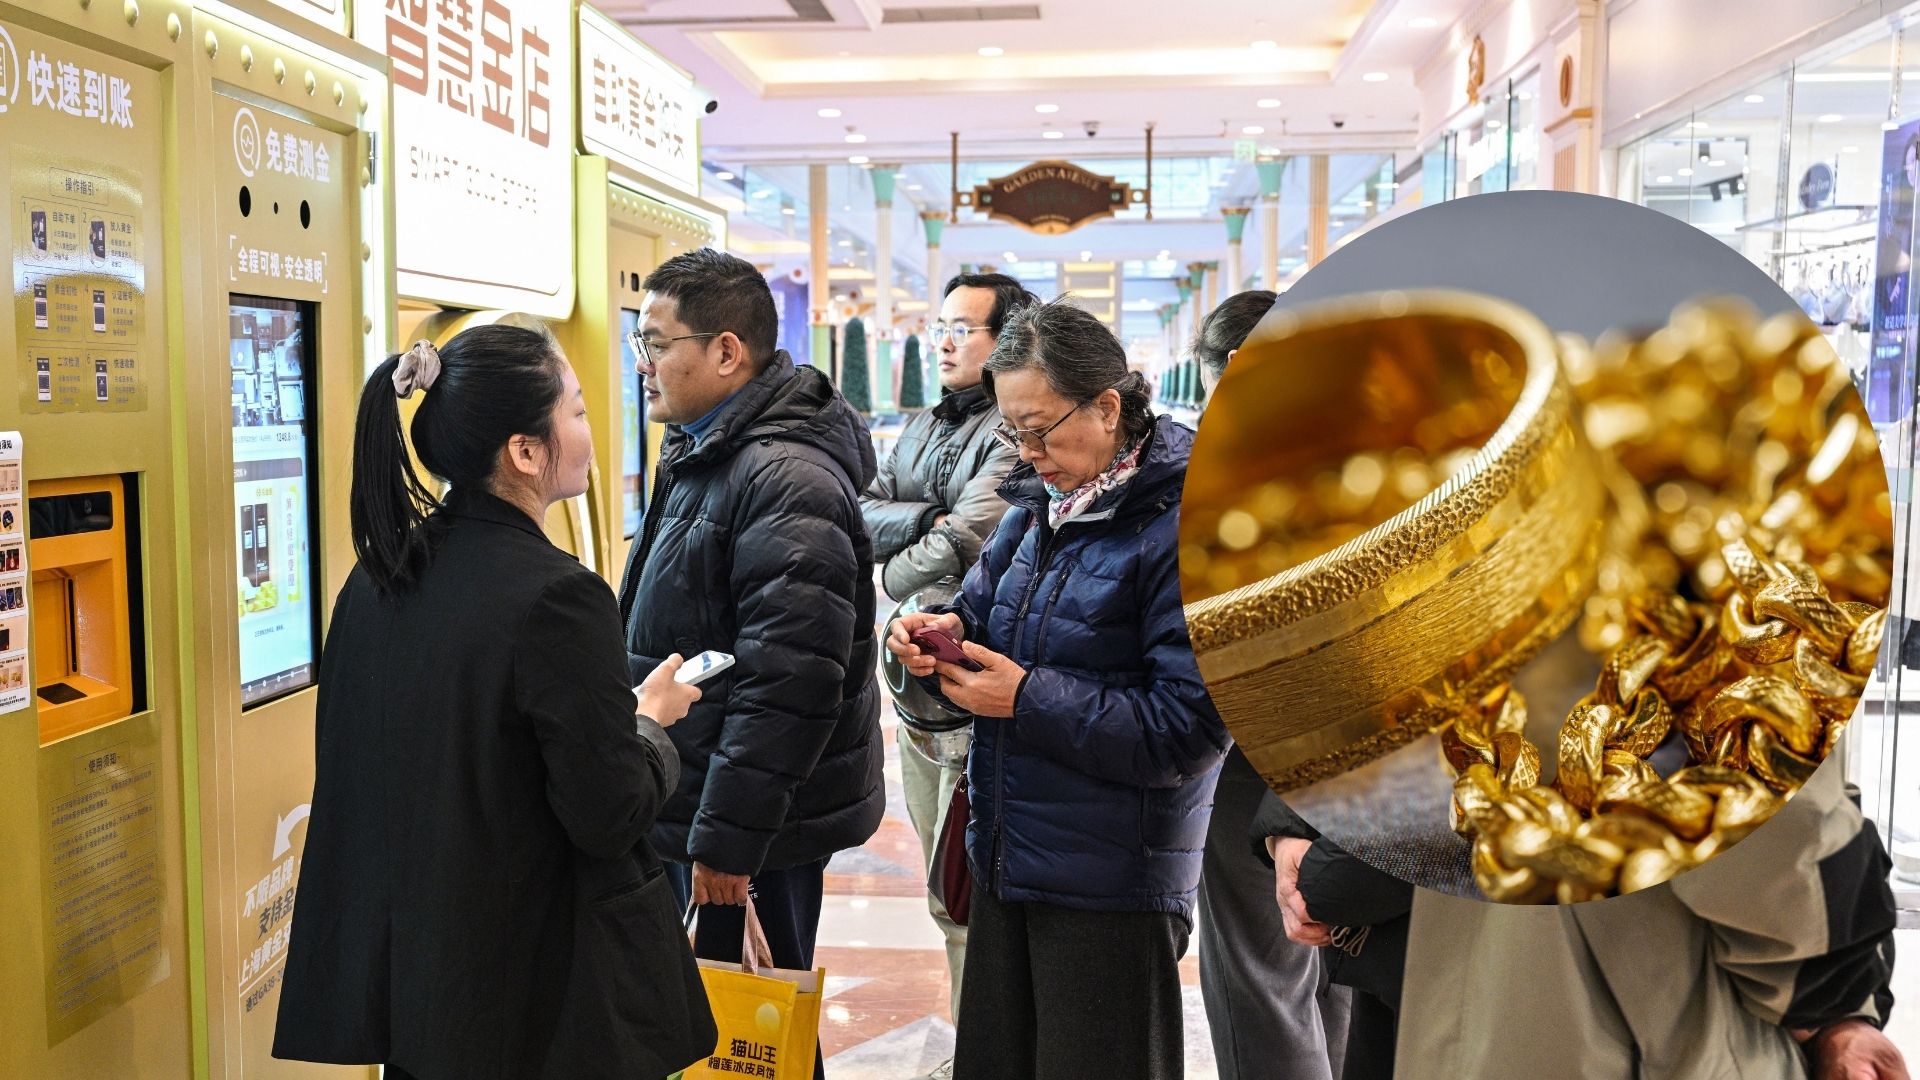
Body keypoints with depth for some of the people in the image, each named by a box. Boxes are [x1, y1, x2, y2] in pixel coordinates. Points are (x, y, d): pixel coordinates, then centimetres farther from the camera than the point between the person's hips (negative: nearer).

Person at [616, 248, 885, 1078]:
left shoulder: (785, 481, -21)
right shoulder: (701, 459, 12)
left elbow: (786, 686, -27)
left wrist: (726, 839, -23)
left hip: (749, 830, -10)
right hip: (686, 805, 10)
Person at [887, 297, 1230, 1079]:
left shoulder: (1186, 531, -17)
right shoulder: (1033, 511, 7)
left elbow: (1192, 727, -21)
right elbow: (984, 611, 18)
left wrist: (1028, 698, -21)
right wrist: (944, 637, -7)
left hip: (1111, 888, -7)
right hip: (1005, 860, 7)